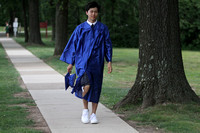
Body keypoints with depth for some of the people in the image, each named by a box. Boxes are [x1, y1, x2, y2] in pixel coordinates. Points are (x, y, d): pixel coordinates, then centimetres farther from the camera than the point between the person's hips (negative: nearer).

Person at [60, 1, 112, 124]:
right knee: (86, 84, -22)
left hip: (97, 62, 2)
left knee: (95, 88, 4)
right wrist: (71, 63, 4)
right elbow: (73, 45, 7)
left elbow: (108, 45, 7)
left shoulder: (103, 28, 7)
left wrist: (109, 61, -2)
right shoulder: (80, 28, 5)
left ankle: (93, 114, 17)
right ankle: (85, 110, -3)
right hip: (83, 61, -2)